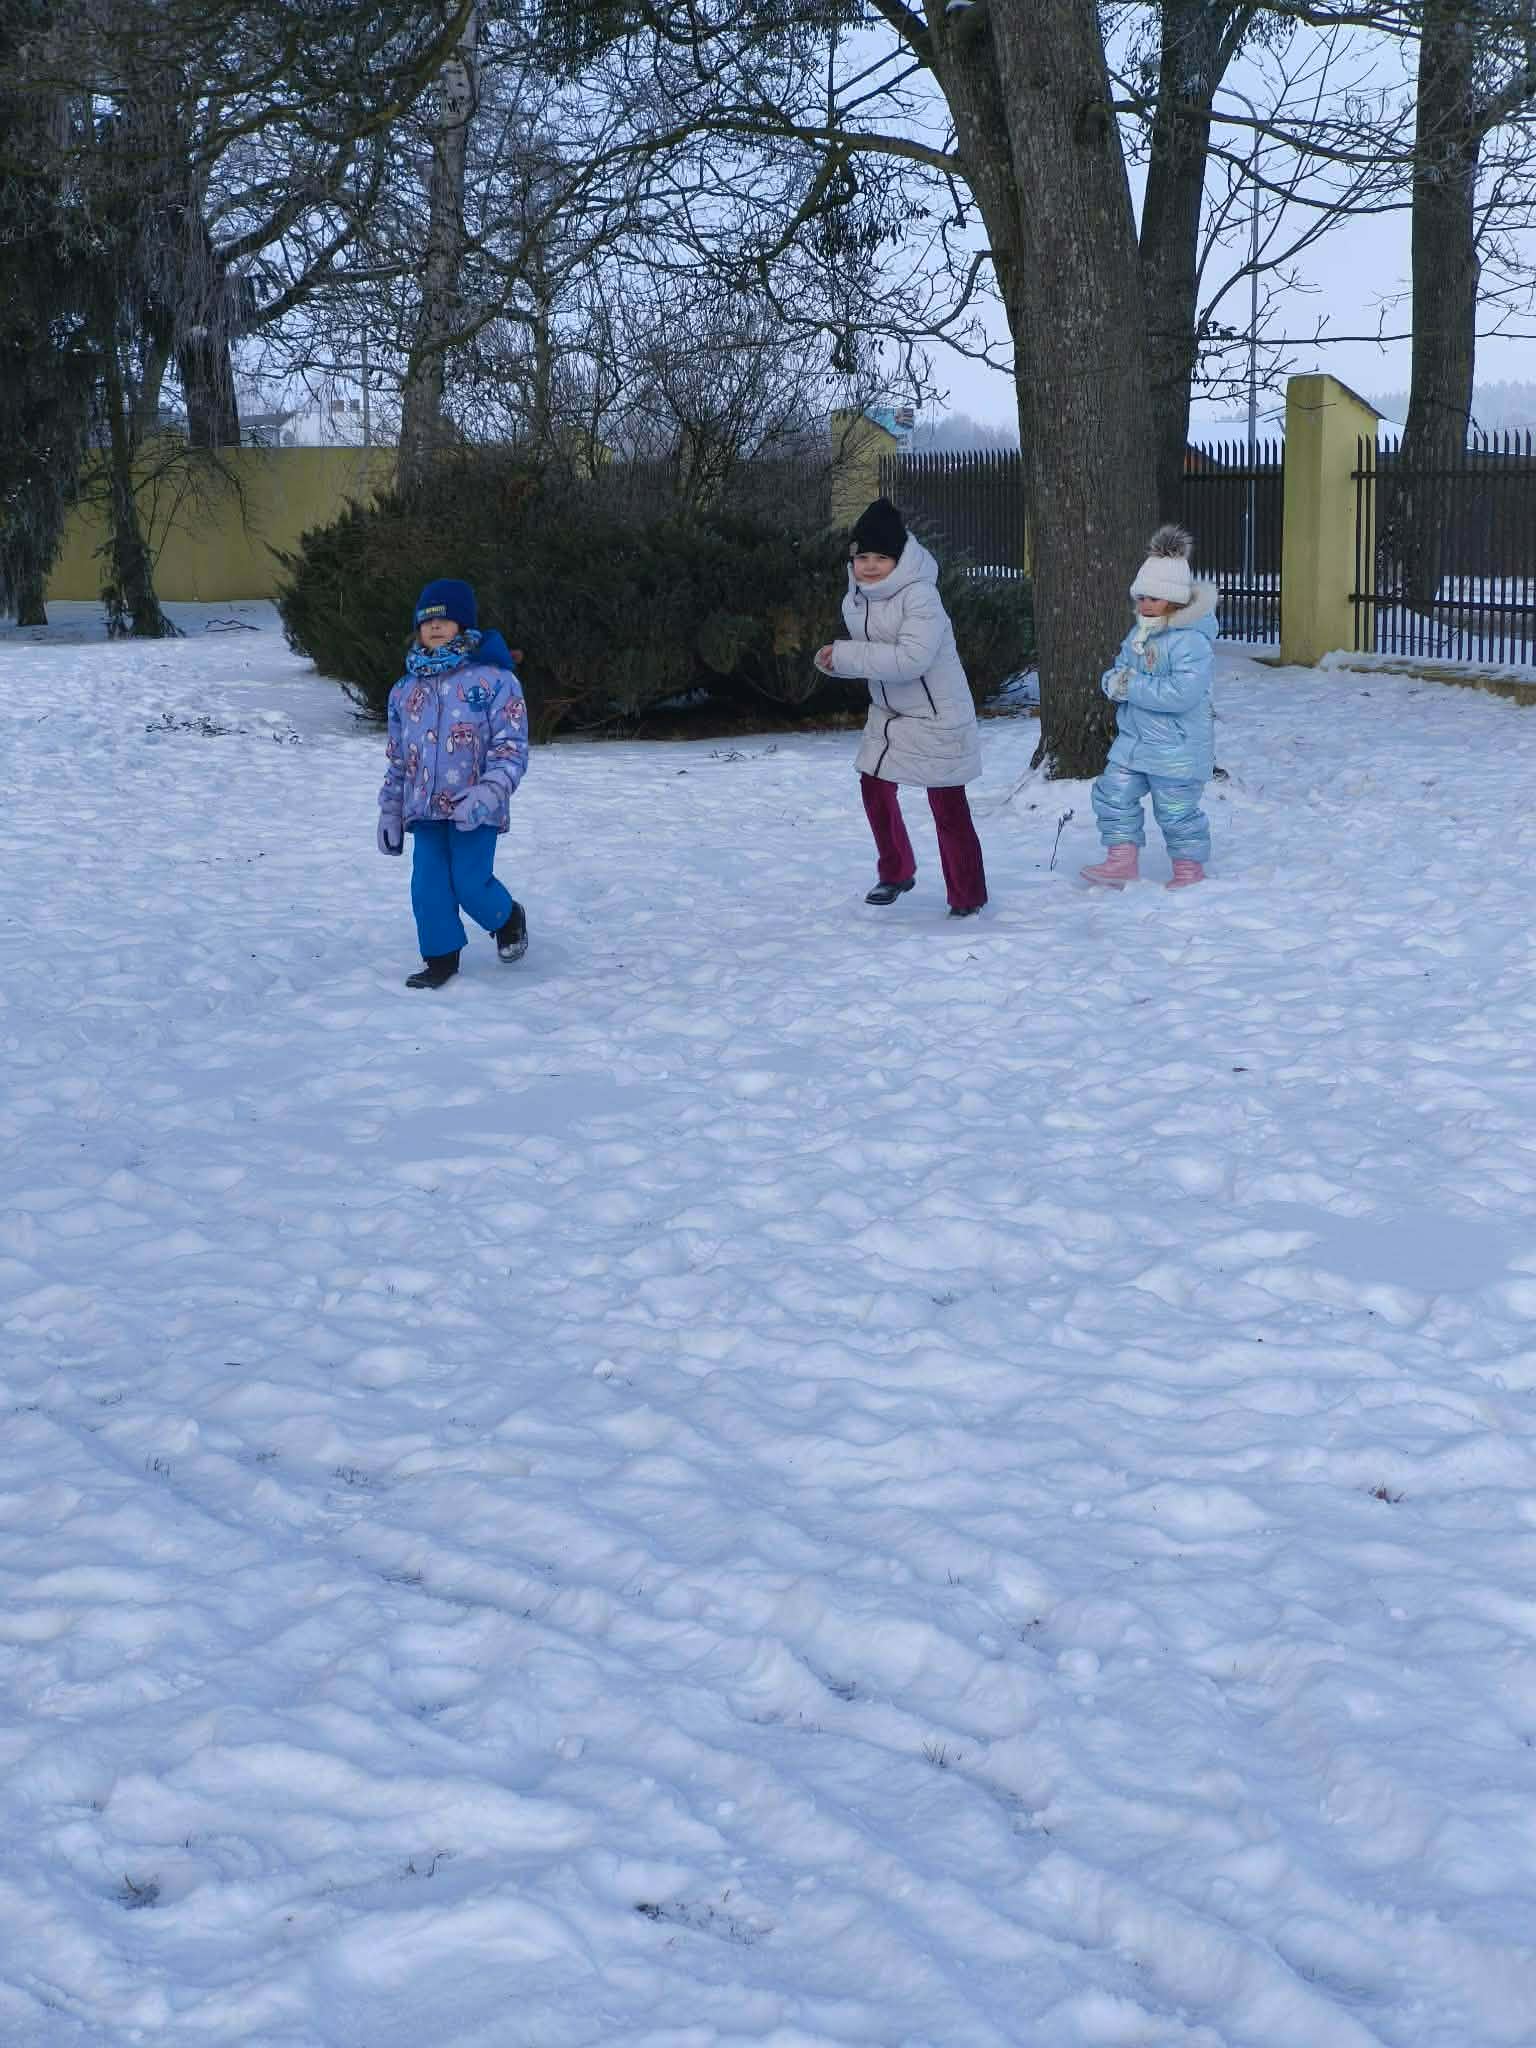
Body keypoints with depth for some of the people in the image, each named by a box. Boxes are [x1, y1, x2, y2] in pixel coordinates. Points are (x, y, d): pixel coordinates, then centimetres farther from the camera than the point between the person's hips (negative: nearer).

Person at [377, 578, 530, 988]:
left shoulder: (493, 679, -4)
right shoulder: (406, 690, 13)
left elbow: (512, 746, -9)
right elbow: (398, 758, 21)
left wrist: (489, 792, -24)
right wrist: (390, 812, 18)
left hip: (473, 809, -5)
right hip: (425, 807, 5)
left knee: (470, 883, -6)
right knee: (428, 885, 0)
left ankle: (508, 920, 25)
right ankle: (441, 957, 15)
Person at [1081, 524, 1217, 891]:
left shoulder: (1192, 641, -20)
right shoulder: (1138, 634, 8)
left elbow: (1183, 693, -31)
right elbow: (1117, 673, 16)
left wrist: (1133, 688, -25)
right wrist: (1114, 680, -11)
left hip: (1177, 748, -8)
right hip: (1133, 739, 9)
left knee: (1176, 812, 3)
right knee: (1113, 796, 8)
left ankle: (1190, 868, 20)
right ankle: (1122, 861, 16)